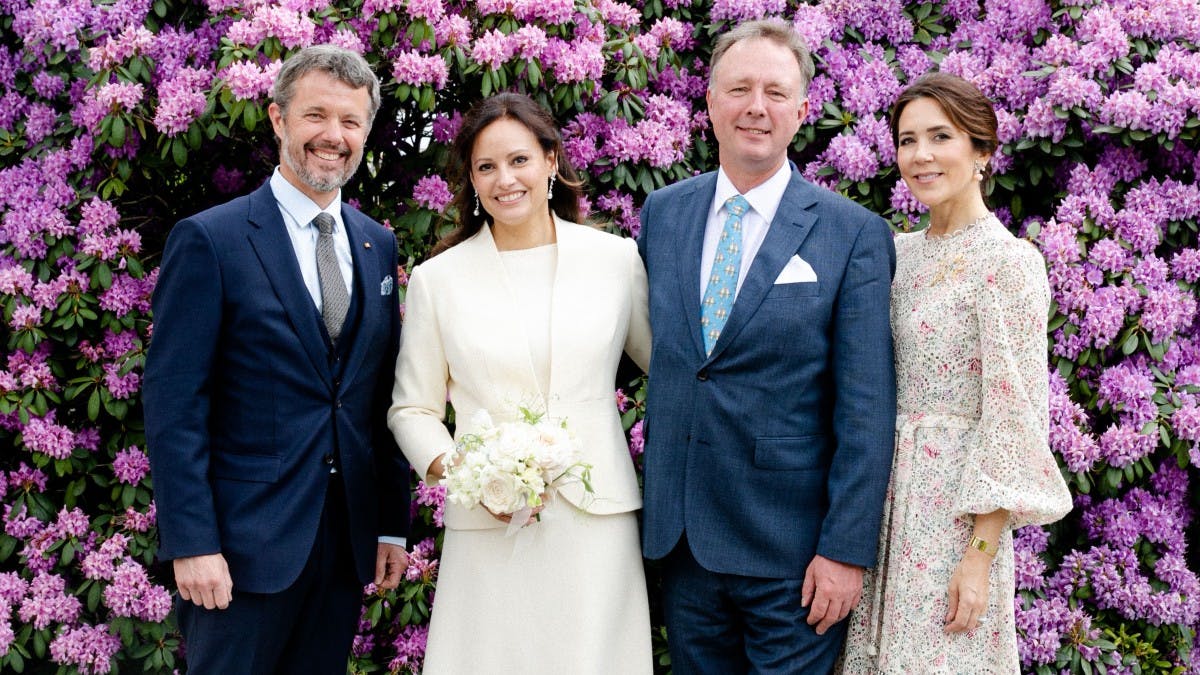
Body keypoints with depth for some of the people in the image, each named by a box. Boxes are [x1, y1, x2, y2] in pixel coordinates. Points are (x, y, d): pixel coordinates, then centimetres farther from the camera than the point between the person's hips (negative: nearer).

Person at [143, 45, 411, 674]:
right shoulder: (209, 239, -7)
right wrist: (191, 544, -16)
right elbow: (174, 405, -11)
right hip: (246, 543, -5)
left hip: (348, 541, 5)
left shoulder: (378, 244, 11)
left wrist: (393, 524, 10)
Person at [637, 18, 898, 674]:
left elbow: (866, 409, -9)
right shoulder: (662, 213, 6)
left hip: (791, 547, -4)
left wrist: (846, 549, -13)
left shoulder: (855, 234, -7)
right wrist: (655, 498, 10)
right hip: (678, 536, 4)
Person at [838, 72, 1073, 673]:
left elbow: (1014, 421, -14)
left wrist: (979, 555, -17)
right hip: (886, 493, 6)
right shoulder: (901, 253, 10)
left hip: (955, 505, -6)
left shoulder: (1009, 262, -11)